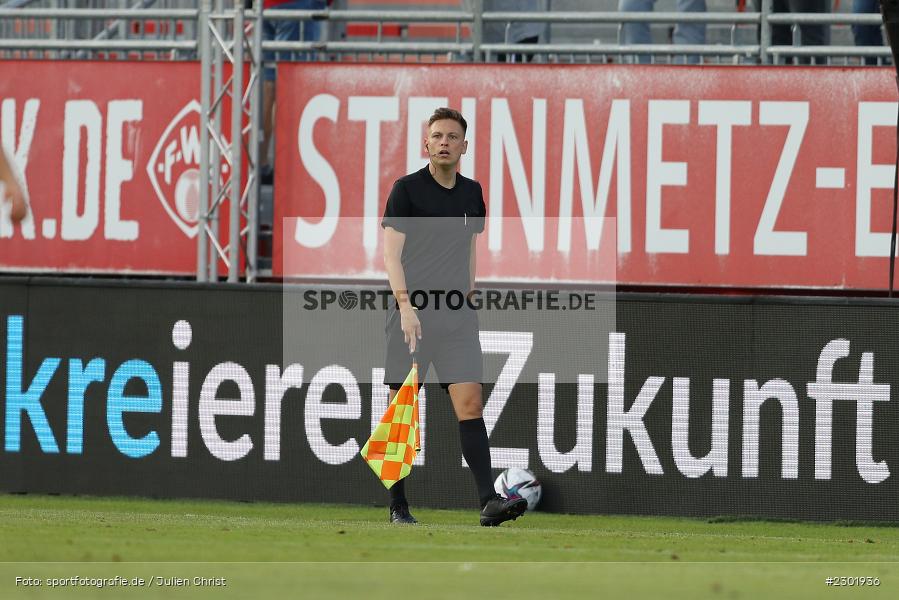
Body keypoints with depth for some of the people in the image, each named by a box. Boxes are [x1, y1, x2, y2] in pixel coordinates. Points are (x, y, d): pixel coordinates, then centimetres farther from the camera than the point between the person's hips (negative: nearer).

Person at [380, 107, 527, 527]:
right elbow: (391, 253, -10)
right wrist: (406, 305, -21)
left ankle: (488, 501, -16)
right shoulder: (407, 189, -4)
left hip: (456, 316, 4)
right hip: (412, 314, -4)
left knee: (470, 404, -8)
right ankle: (398, 507, 9)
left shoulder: (472, 193, 13)